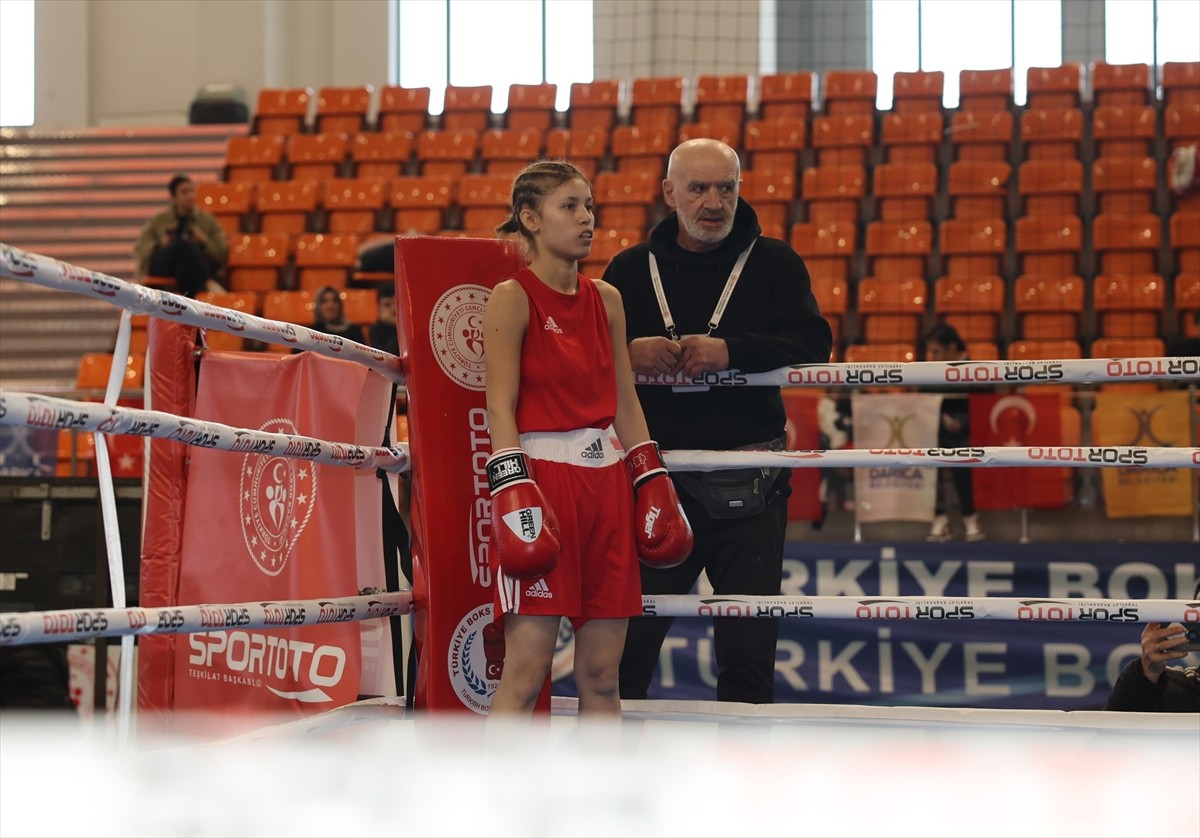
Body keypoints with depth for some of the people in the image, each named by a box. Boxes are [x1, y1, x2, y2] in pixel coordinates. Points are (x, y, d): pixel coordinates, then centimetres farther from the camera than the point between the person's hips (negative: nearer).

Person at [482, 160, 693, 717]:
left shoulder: (606, 300, 13)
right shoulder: (512, 299, -5)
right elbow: (501, 407, -10)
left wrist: (653, 484, 11)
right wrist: (513, 493, -19)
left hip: (605, 481, 6)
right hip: (541, 478, -6)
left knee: (601, 673, 8)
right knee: (526, 672, -9)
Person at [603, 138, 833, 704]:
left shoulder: (774, 264, 4)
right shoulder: (631, 269, 9)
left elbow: (812, 344, -8)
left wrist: (731, 351, -22)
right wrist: (628, 352, -15)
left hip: (747, 487, -1)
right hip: (655, 479, 1)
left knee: (748, 647, 4)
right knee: (626, 641, 2)